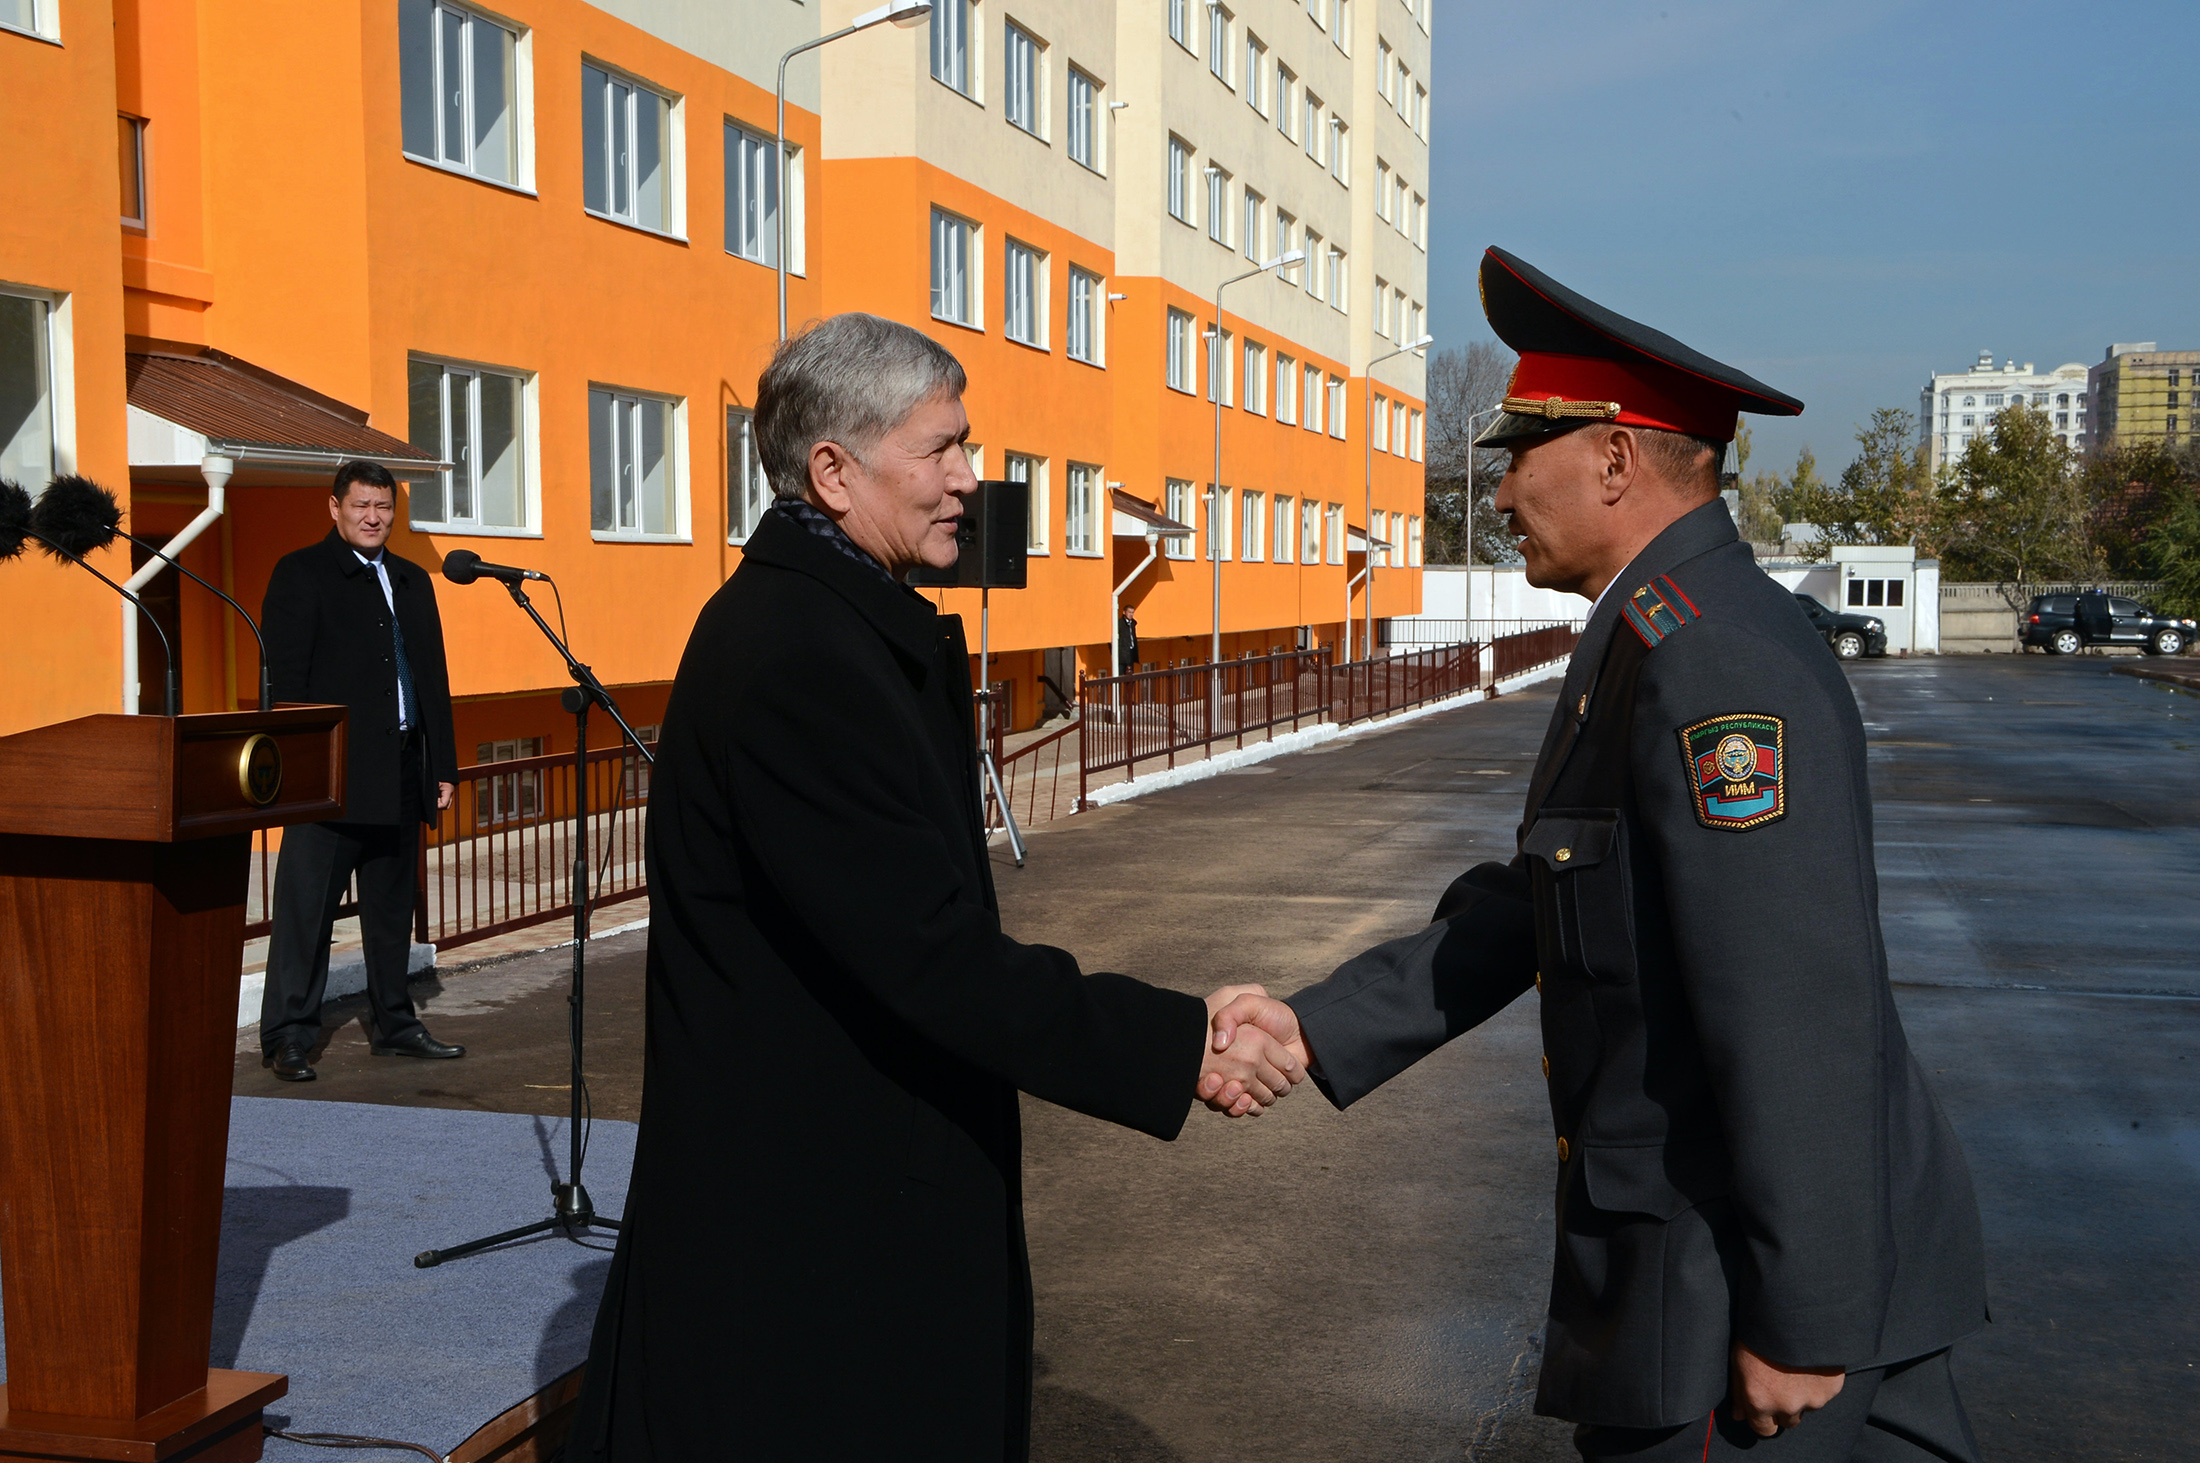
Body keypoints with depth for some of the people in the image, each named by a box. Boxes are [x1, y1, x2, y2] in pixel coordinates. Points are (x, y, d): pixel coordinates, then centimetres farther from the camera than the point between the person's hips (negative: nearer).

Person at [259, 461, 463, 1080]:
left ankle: (394, 1024, 22)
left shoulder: (412, 580, 18)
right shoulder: (300, 574, -1)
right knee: (306, 906, -4)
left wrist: (443, 764, 13)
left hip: (402, 772, 6)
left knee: (392, 905, 13)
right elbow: (285, 676, -7)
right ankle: (289, 1036, 2)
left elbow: (433, 677, 18)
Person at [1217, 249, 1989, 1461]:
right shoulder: (1648, 646, 12)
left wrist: (1801, 1318, -21)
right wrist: (1322, 1025, 6)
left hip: (1757, 1275, -9)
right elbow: (1532, 906, 13)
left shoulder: (1717, 660, -22)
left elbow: (1799, 1012, -25)